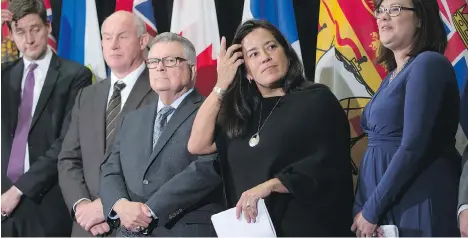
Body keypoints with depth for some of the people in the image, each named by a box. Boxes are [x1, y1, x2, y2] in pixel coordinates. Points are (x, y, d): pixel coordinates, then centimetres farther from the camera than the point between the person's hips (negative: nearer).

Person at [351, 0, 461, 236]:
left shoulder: (428, 64, -11)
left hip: (419, 205, -8)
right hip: (384, 204, 8)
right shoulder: (392, 76, 16)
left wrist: (371, 210, -16)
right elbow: (377, 146, 13)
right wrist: (361, 207, -1)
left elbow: (413, 146, -19)